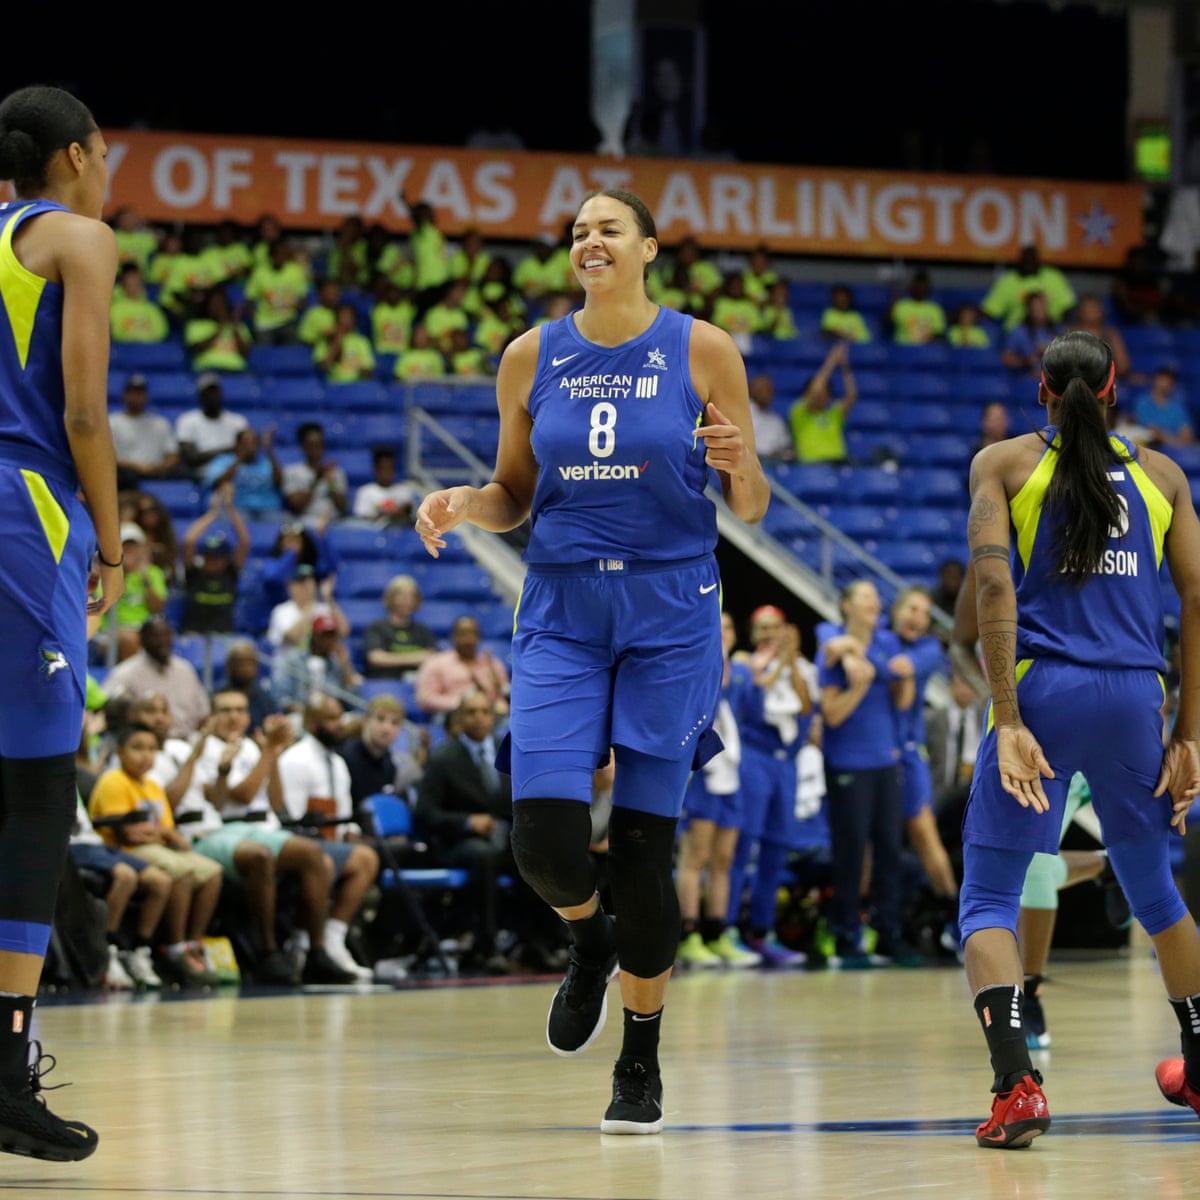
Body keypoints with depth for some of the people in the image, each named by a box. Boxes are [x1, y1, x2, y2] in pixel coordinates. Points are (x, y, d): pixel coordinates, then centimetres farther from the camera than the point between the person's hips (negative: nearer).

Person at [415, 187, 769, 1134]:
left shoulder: (702, 351, -1)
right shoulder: (532, 358, 6)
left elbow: (750, 509, 2)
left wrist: (739, 465, -20)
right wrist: (460, 504, -7)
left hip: (669, 614, -2)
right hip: (561, 610, 2)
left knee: (644, 843, -2)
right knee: (545, 840, -13)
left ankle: (642, 1060, 17)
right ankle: (589, 944, 24)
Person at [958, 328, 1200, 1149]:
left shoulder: (1004, 463, 7)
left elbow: (994, 583, -8)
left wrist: (1009, 719, -11)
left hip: (1043, 689, -3)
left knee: (987, 901, 2)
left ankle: (1017, 1083, -21)